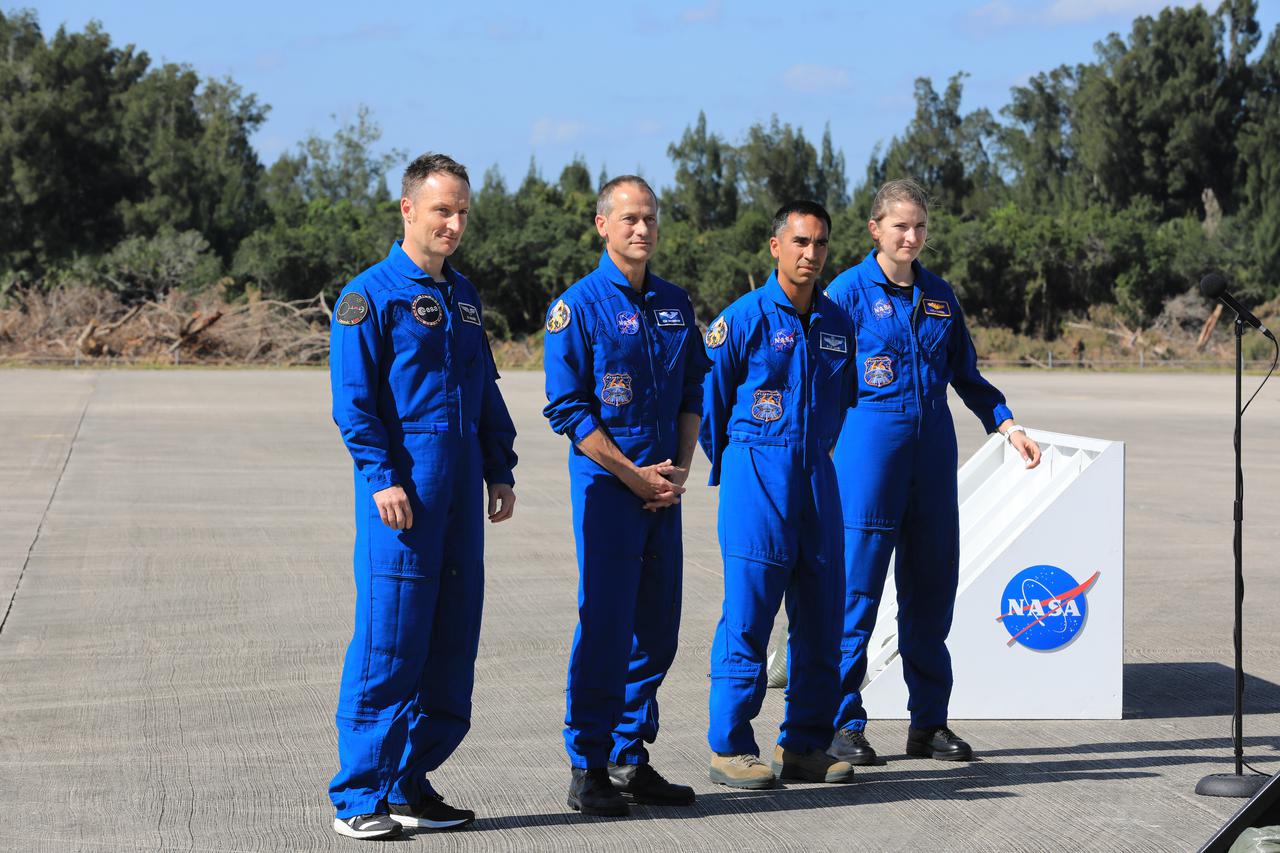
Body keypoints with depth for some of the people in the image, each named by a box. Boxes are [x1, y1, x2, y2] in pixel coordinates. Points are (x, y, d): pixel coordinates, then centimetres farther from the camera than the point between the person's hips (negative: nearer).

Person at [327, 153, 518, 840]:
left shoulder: (463, 296, 18)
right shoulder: (370, 295, -4)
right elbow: (353, 401, -9)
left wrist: (500, 470, 14)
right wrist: (382, 478, -17)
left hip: (460, 489, 7)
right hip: (402, 484, -7)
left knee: (452, 642, 8)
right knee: (387, 641, -7)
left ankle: (412, 785, 17)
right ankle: (359, 798, -1)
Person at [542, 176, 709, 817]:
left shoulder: (674, 304, 12)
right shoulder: (578, 306, -6)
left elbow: (694, 392, 15)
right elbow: (567, 409, -9)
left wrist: (679, 470, 1)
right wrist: (634, 475, -12)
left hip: (664, 486, 6)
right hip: (606, 482, -6)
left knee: (656, 628, 8)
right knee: (605, 626, -6)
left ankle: (631, 759, 18)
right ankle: (587, 770, 1)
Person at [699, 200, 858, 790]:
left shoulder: (837, 322, 11)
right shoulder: (744, 318, -5)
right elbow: (708, 400, 1)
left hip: (817, 477, 6)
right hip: (757, 480, -6)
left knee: (821, 617, 6)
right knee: (747, 615, -6)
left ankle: (805, 745, 16)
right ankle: (731, 748, 1)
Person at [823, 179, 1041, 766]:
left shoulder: (939, 295, 13)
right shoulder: (850, 291, -2)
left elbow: (965, 376, 19)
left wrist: (1007, 425, 7)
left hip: (933, 448, 5)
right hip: (869, 445, -5)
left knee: (931, 585, 7)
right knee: (857, 586, -6)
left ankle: (929, 722, 16)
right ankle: (844, 723, 2)